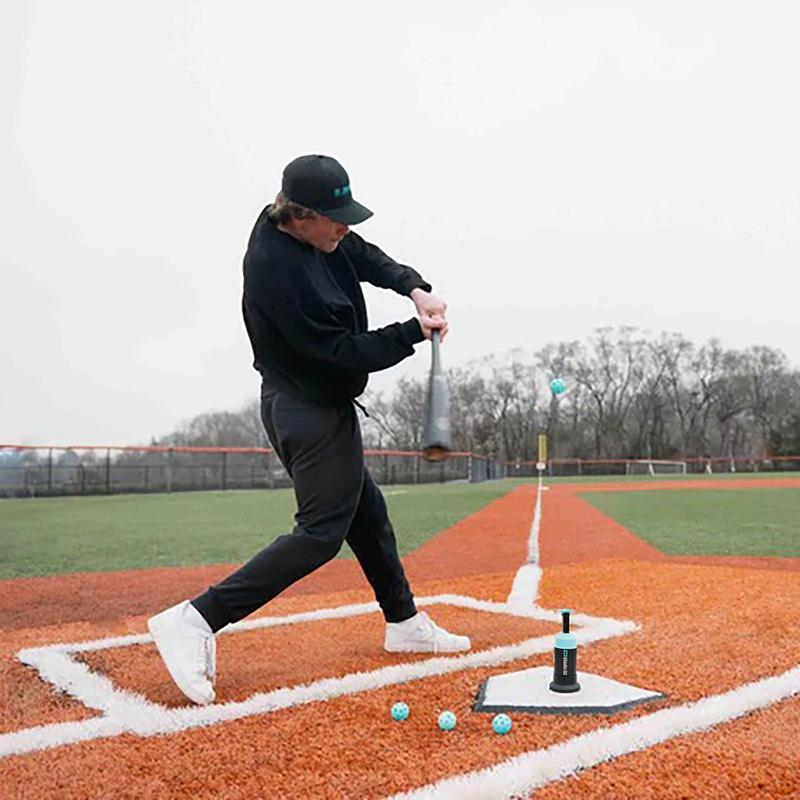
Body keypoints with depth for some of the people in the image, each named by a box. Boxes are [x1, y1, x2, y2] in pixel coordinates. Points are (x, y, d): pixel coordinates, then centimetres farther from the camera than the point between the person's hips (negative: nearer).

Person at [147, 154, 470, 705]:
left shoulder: (317, 230, -1)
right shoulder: (275, 268, -28)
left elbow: (368, 258, 10)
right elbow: (341, 351, -25)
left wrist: (416, 288, -9)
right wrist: (415, 333, -18)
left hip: (323, 404, 10)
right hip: (309, 409, -10)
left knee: (366, 511, 16)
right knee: (322, 530, -9)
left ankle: (405, 623, 31)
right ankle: (196, 619, -8)